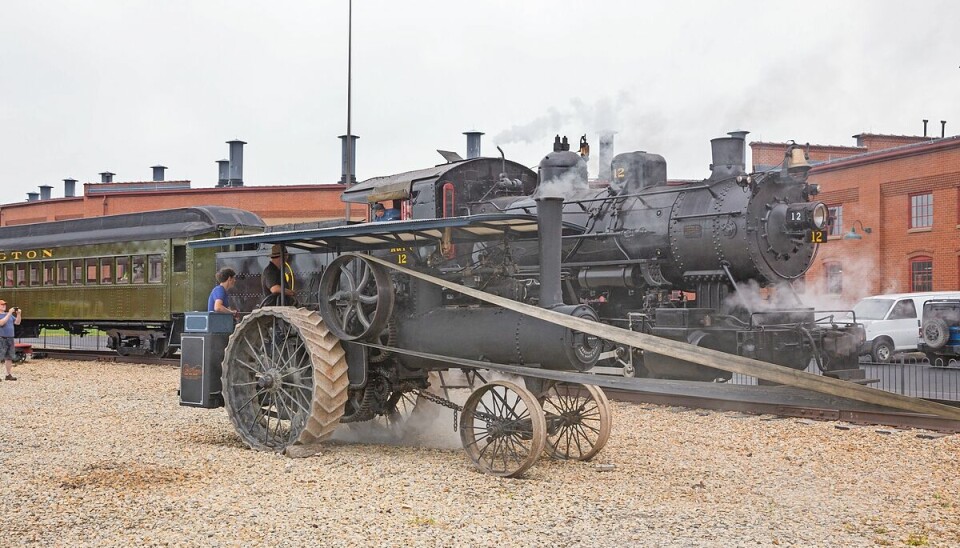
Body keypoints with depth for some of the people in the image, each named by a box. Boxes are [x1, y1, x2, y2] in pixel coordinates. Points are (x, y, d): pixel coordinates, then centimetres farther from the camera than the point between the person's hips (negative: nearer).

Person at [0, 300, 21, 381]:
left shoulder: (9, 314, 16)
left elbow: (17, 322, 12)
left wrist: (18, 314, -4)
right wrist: (9, 314, -23)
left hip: (10, 339, 6)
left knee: (9, 357, 9)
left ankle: (9, 375, 14)